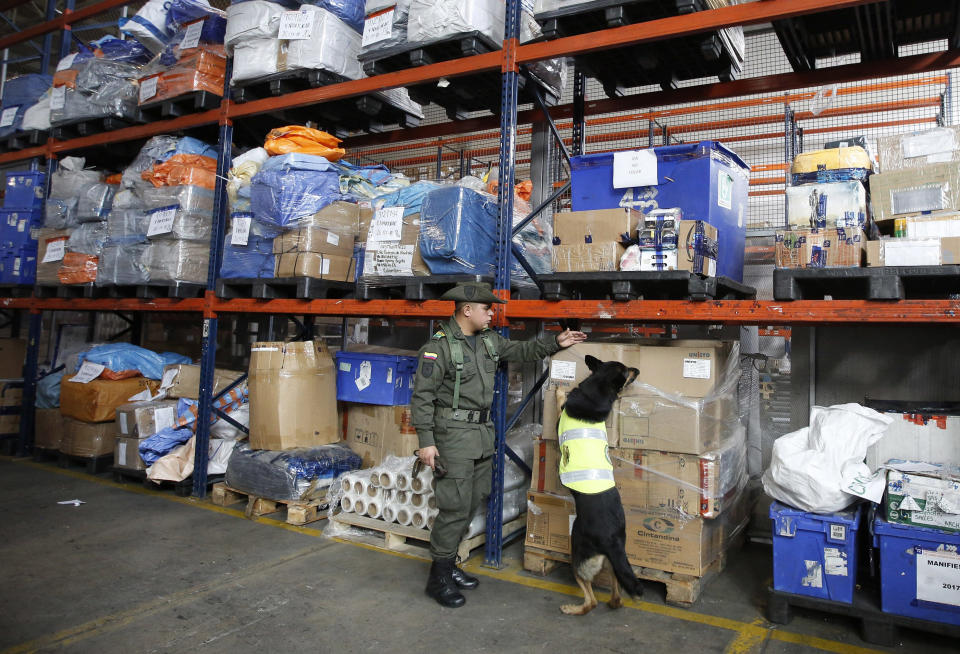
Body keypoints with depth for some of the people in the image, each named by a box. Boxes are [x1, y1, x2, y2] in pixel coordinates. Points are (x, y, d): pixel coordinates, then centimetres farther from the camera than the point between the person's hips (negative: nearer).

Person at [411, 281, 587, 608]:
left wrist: (556, 342, 14)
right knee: (455, 506, -6)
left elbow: (521, 351, 24)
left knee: (472, 502, 14)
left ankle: (449, 564, 29)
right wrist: (426, 441, -17)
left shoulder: (489, 340, 9)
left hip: (482, 433, 8)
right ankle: (439, 577, 9)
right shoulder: (439, 346, -14)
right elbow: (422, 396, -14)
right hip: (454, 435, -8)